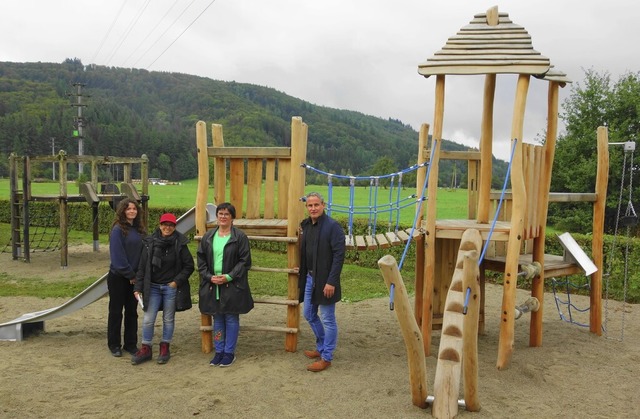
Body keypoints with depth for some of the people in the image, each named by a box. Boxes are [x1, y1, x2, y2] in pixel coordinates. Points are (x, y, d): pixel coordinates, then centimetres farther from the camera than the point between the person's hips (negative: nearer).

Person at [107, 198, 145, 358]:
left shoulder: (138, 230, 7)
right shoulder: (118, 230, -13)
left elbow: (142, 252, 8)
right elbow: (117, 256, -17)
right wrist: (129, 274, -14)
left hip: (134, 277, 6)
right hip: (118, 277, -6)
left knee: (132, 311, 12)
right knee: (116, 311, 6)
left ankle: (131, 344, 23)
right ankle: (114, 345, 19)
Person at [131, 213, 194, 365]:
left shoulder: (180, 244, -8)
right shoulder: (149, 243, -3)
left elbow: (189, 266, -2)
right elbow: (142, 267, 0)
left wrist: (177, 281, -10)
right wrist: (138, 287, -4)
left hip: (171, 287, -2)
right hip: (152, 287, 2)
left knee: (168, 319, 10)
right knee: (148, 319, 3)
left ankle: (165, 348, 24)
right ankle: (146, 348, 18)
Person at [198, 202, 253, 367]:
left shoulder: (240, 236, -5)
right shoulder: (208, 236, 7)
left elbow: (245, 261, -8)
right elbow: (201, 260, 8)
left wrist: (229, 277, -15)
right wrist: (209, 277, -6)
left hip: (232, 285, -4)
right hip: (212, 284, 4)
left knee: (231, 319, 5)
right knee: (217, 319, 12)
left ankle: (229, 352, 17)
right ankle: (219, 351, 24)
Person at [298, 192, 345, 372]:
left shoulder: (333, 226, -15)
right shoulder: (306, 225, 7)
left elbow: (339, 256, -18)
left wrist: (331, 282, -20)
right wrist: (301, 270, 10)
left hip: (325, 280, -8)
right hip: (309, 278, 8)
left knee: (328, 320, 4)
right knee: (309, 314, 19)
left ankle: (326, 357, 17)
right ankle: (321, 348, 38)